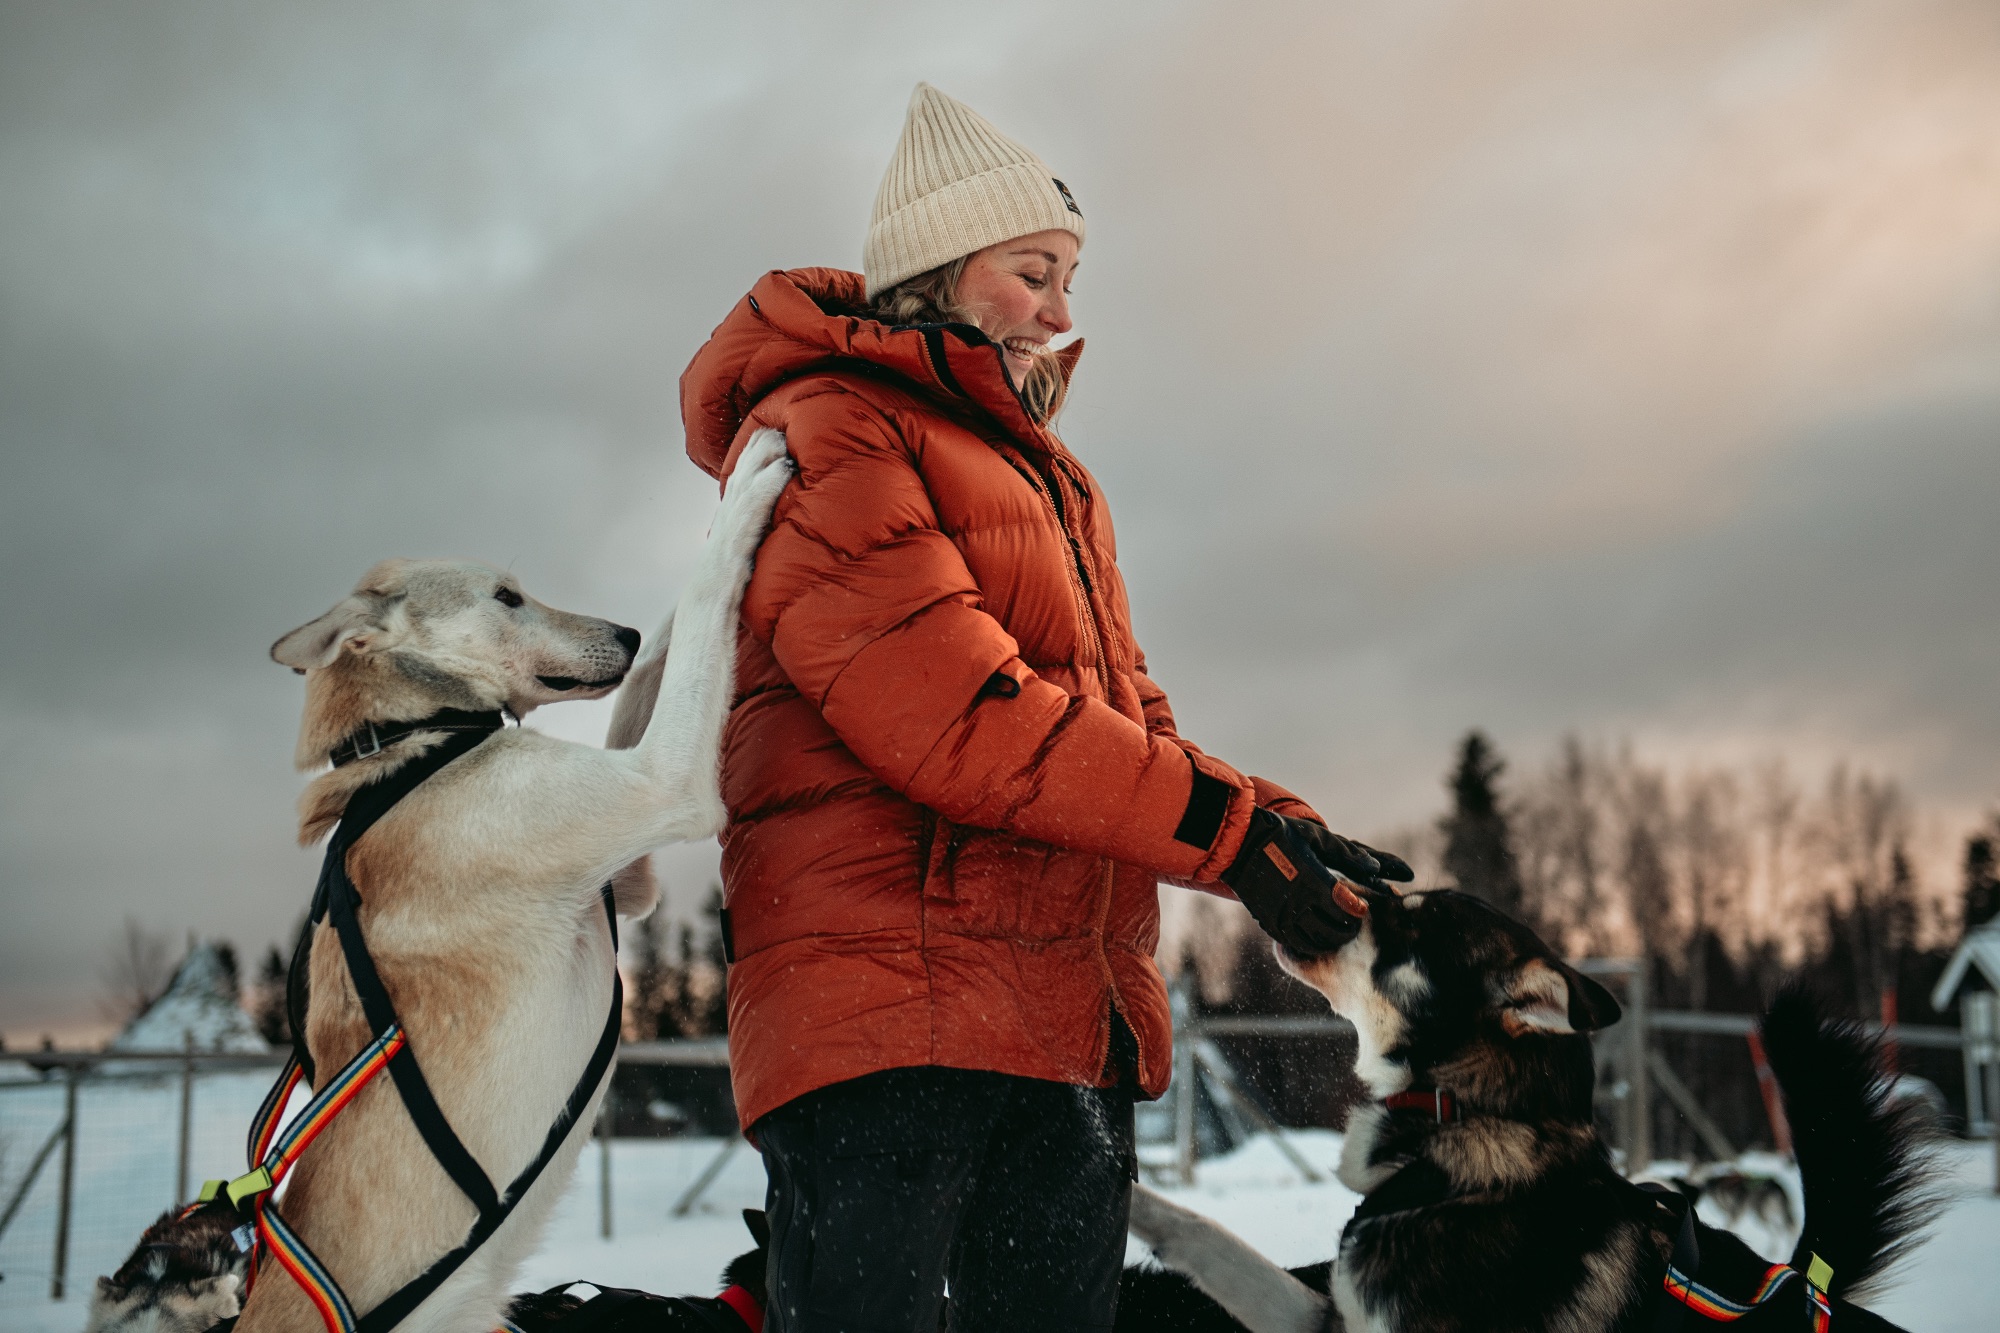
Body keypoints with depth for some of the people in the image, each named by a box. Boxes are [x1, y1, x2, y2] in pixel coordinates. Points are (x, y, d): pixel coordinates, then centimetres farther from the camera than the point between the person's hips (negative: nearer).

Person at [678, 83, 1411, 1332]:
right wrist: (1228, 826, -15)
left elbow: (1126, 713, 19)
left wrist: (1280, 827, 1)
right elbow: (956, 715, -16)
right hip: (888, 1018, -8)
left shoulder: (1050, 478, 25)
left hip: (1080, 1026, 9)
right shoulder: (825, 434, -4)